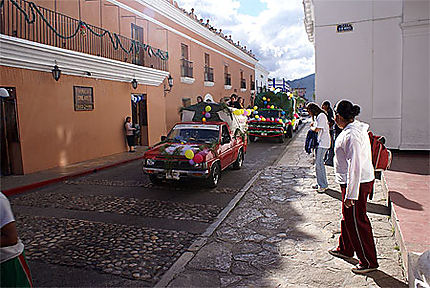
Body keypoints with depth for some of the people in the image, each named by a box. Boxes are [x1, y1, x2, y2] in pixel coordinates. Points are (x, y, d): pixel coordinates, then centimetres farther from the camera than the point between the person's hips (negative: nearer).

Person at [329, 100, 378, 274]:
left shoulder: (351, 135, -24)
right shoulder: (357, 129, 9)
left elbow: (355, 167, -27)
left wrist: (350, 194, -24)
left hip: (357, 184, -11)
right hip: (364, 180, 11)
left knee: (356, 222, 2)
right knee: (347, 217, 22)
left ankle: (369, 262, 17)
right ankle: (345, 250, 40)